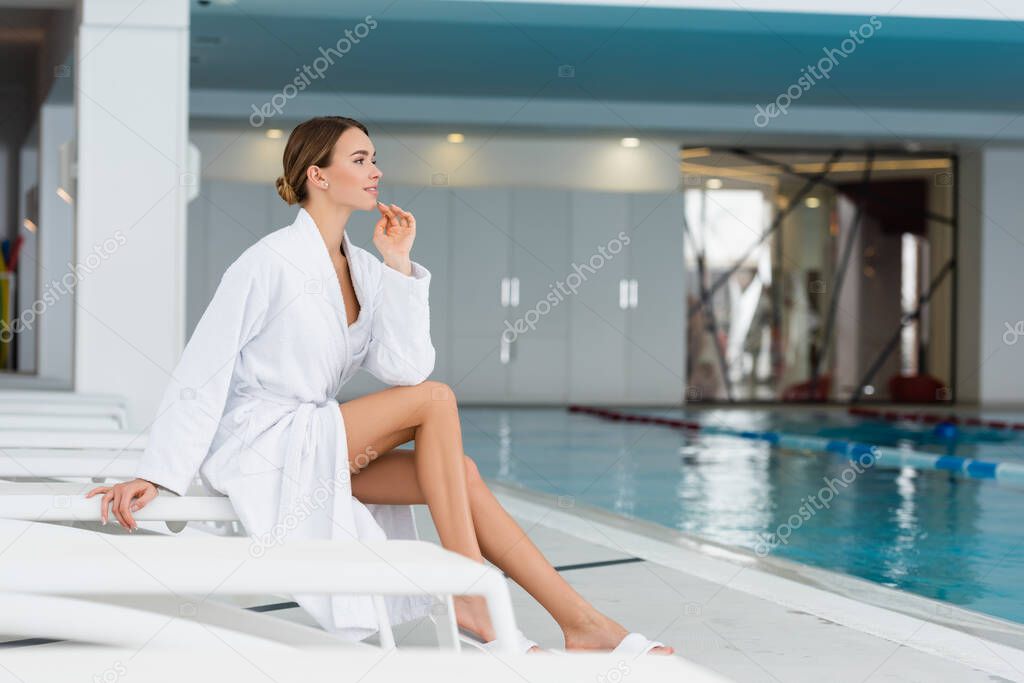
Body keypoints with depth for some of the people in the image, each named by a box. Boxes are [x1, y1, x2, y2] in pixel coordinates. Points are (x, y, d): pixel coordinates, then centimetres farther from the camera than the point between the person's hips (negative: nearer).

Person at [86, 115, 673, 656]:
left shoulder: (363, 270, 9)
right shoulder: (270, 262, -13)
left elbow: (404, 367, -3)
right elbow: (203, 373, -13)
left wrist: (398, 265, -8)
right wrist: (156, 475, -17)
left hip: (316, 446, 7)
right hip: (257, 449, -7)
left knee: (460, 474, -12)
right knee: (435, 401, -19)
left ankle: (582, 621, -14)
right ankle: (472, 594, -17)